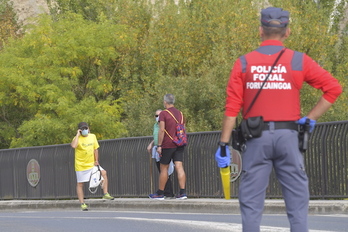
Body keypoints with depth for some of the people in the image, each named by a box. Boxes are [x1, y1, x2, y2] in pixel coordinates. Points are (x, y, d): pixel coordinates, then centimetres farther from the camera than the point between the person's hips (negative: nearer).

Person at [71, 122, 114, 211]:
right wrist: (78, 135, -26)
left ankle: (105, 194, -1)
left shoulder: (92, 136, 4)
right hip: (81, 165, -5)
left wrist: (96, 161, 3)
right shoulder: (77, 138, -12)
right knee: (80, 184, -1)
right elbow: (73, 146, -35)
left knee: (103, 173, -8)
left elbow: (95, 149, 12)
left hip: (92, 164, 5)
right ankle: (82, 204, 5)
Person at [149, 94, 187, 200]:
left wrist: (159, 145, -10)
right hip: (179, 145, 5)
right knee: (179, 167, -1)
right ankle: (183, 192, -10)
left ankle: (160, 193, 9)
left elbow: (162, 130, -13)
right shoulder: (180, 113, 12)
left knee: (164, 168, 3)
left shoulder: (163, 114, -7)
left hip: (168, 144, -5)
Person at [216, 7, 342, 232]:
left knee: (251, 203, 3)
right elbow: (333, 88, -2)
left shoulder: (244, 63, 3)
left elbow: (232, 108, -2)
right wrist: (311, 118, 2)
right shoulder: (299, 61, 2)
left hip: (256, 139, 0)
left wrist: (224, 144, 0)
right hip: (288, 137, 0)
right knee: (297, 201, 3)